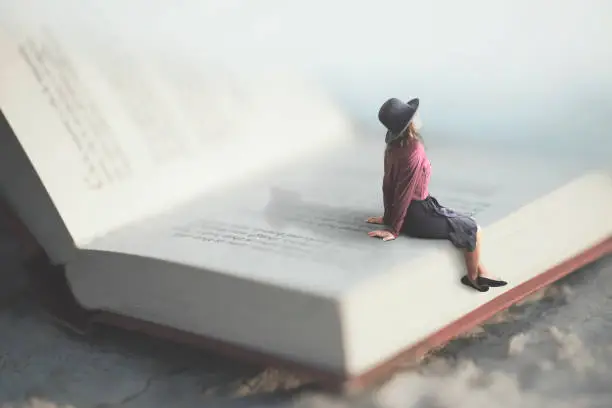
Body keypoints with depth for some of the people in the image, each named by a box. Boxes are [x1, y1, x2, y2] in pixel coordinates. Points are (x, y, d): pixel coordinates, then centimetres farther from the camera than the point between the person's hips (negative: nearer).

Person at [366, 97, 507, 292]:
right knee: (473, 230, 10)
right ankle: (473, 278, 30)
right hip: (418, 217, -9)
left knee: (465, 223, 24)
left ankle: (481, 272, 30)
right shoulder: (414, 153, -27)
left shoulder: (394, 148, -1)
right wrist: (393, 230, -19)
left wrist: (389, 216, 14)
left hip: (409, 211, 9)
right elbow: (404, 193, -24)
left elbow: (388, 183, 5)